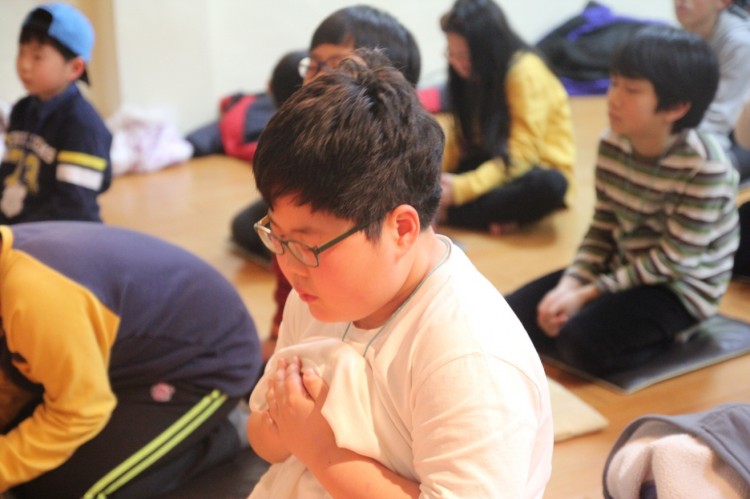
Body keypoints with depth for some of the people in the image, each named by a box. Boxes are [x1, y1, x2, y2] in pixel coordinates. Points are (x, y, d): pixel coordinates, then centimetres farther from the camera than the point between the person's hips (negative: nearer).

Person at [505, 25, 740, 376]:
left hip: (680, 286, -7)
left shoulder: (705, 168, -24)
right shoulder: (612, 144, -5)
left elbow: (672, 261, -22)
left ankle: (664, 333, -1)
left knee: (583, 341, -29)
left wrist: (587, 294, -21)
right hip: (624, 267, 7)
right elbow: (602, 230, 2)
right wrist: (569, 284, -15)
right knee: (512, 316, -2)